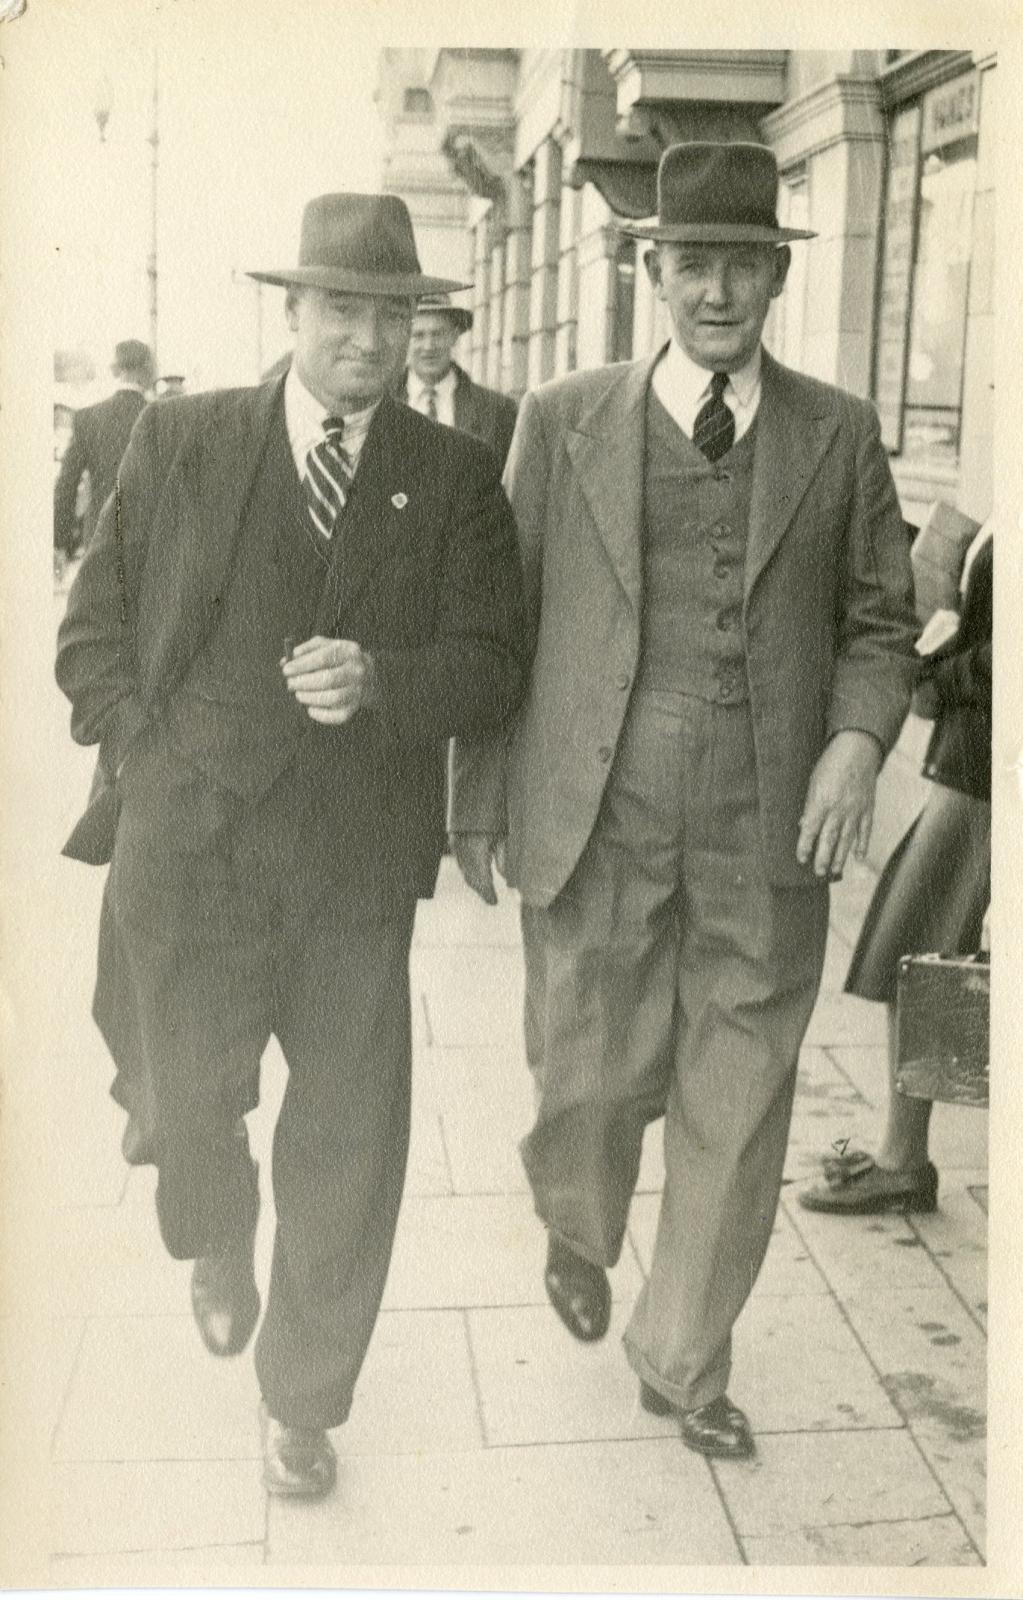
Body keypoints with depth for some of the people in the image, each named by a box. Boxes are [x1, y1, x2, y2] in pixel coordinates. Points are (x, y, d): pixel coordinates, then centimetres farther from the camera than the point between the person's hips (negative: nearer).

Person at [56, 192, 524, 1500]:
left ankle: (301, 1402, 27)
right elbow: (92, 630, 8)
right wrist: (149, 752, -5)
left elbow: (489, 667, -3)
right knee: (189, 1106, 15)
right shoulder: (180, 441, 3)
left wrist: (378, 682, -22)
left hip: (358, 864, 0)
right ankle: (219, 1253, 52)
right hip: (190, 847, 1)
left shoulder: (455, 477, 2)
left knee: (349, 1149, 5)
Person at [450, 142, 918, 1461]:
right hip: (598, 821, -1)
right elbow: (503, 620, 6)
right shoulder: (563, 421, 4)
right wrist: (479, 804, 4)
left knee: (737, 1112, 8)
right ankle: (578, 1236, 46)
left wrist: (858, 737, -7)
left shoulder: (840, 435, 7)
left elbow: (877, 620, 12)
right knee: (595, 1078, 10)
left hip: (771, 828, 1)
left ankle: (683, 1362, 30)